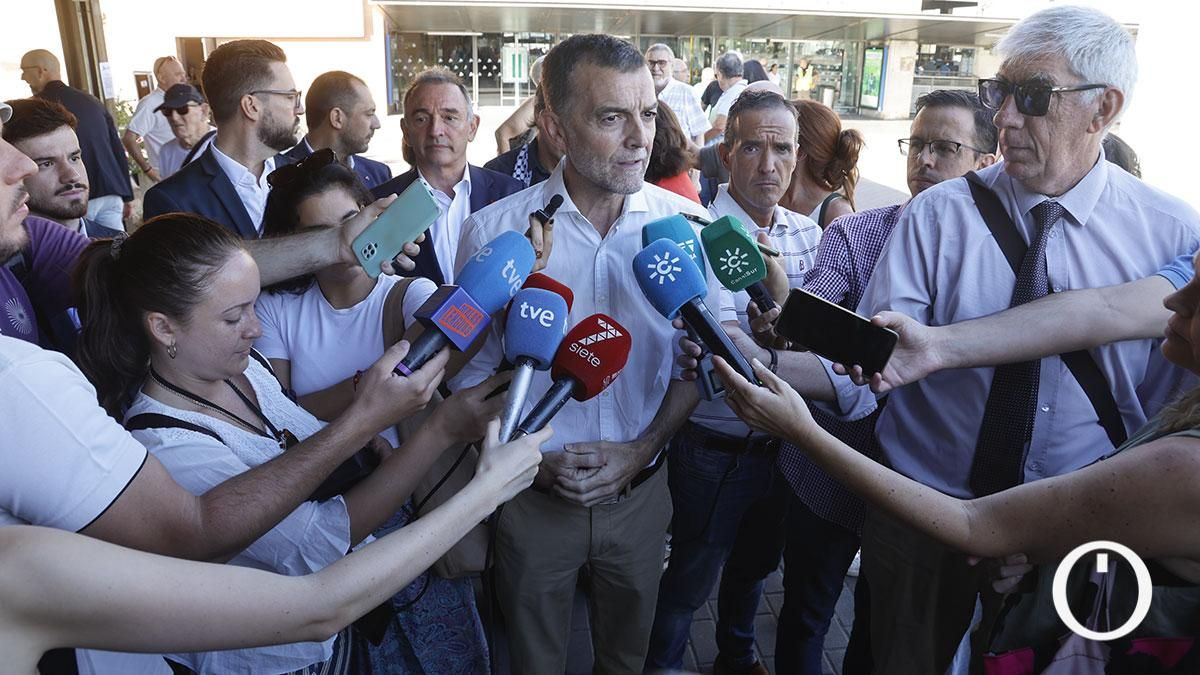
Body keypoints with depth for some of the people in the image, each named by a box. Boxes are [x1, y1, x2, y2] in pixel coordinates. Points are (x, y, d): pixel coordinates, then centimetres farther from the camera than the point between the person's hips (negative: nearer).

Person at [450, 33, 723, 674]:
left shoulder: (686, 224, -9)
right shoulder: (493, 230, -14)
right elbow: (473, 372, -4)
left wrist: (641, 449, -11)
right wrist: (534, 458, -14)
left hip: (641, 490, 2)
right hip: (534, 494, -1)